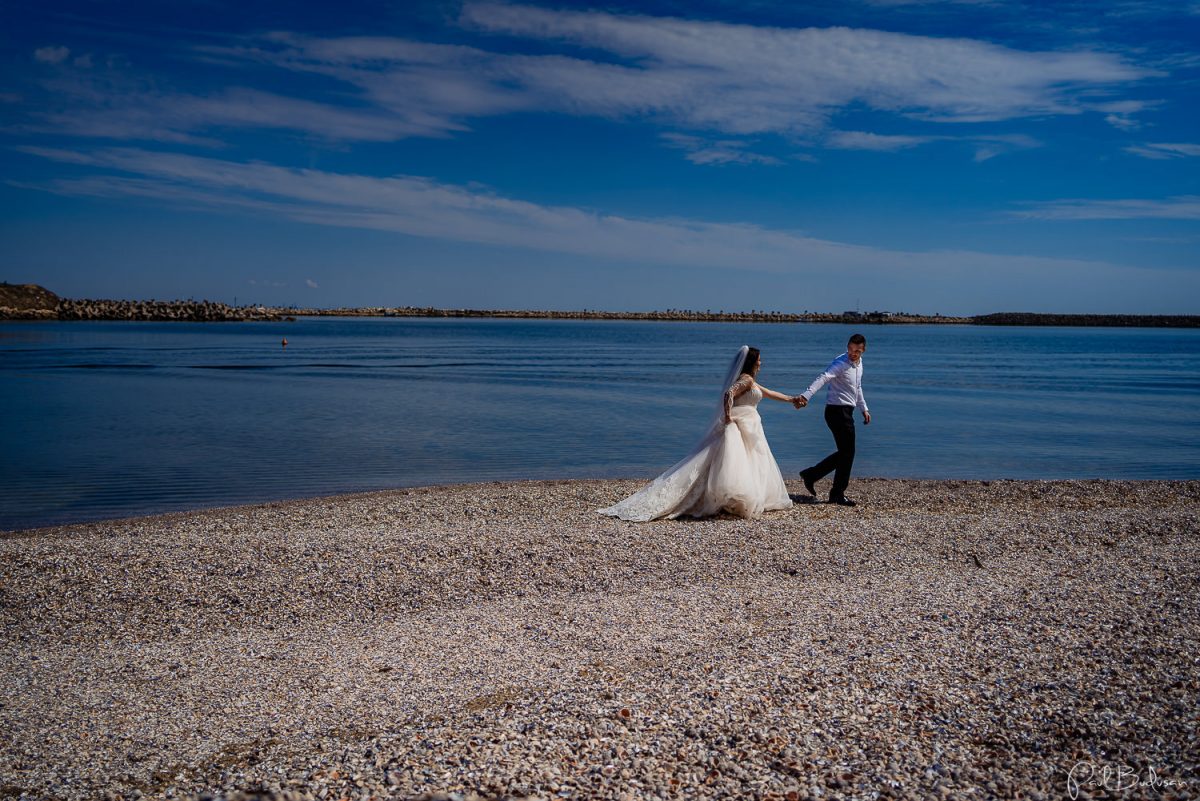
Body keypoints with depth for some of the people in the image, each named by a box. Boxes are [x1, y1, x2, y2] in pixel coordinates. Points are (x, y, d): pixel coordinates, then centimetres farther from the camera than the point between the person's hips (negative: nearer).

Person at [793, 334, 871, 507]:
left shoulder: (859, 363, 11)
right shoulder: (840, 363, -17)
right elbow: (822, 379, -34)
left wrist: (864, 409, 29)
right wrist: (806, 396, -49)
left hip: (846, 411, 9)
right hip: (837, 411, -9)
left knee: (845, 452, 14)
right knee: (847, 453, -4)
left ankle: (811, 475, 21)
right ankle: (837, 494, 8)